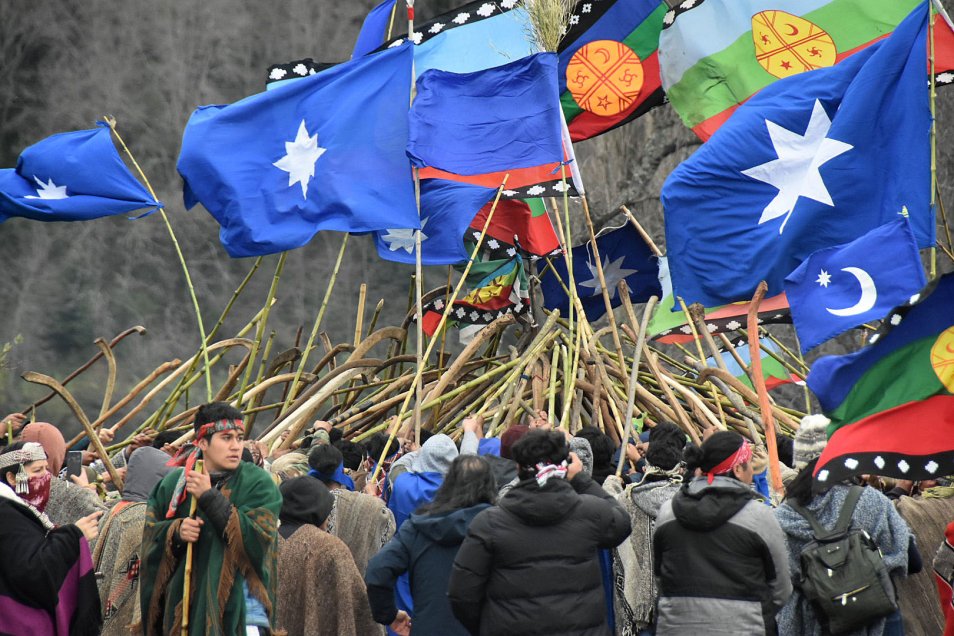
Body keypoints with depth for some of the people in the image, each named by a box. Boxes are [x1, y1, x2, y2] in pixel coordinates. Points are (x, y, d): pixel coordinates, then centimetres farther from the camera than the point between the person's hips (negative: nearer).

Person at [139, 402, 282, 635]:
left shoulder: (258, 483, 0)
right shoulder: (174, 483, 10)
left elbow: (258, 536, -12)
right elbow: (150, 533, 11)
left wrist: (210, 497, -14)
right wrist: (176, 531, -11)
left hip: (238, 605, -3)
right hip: (183, 604, 3)